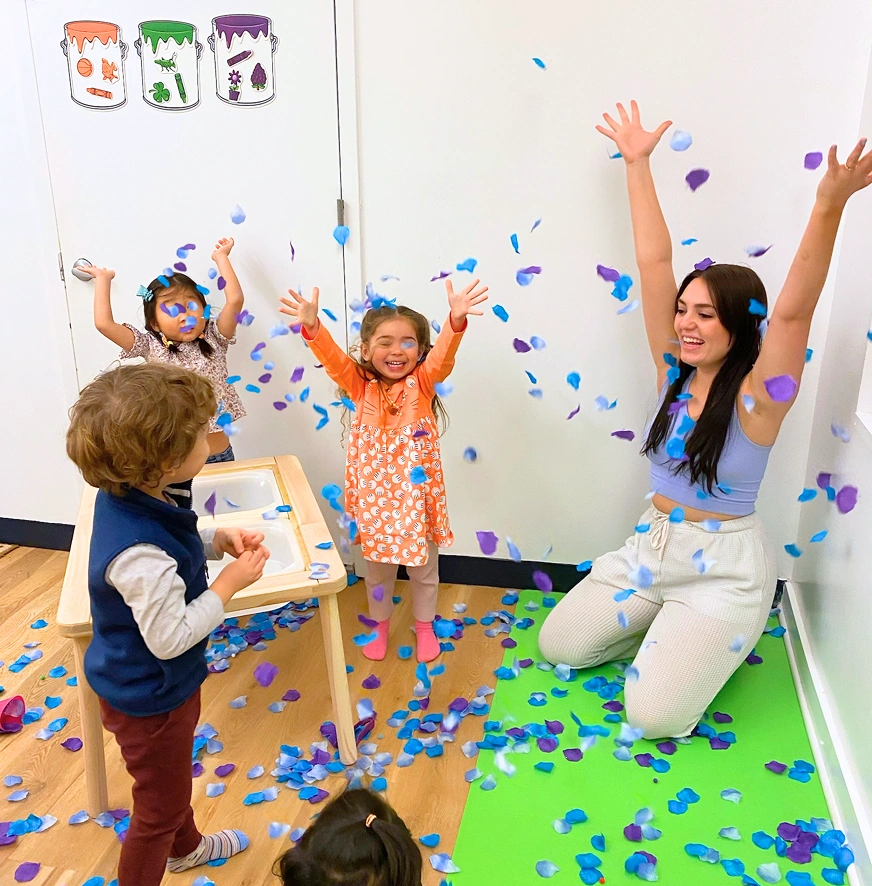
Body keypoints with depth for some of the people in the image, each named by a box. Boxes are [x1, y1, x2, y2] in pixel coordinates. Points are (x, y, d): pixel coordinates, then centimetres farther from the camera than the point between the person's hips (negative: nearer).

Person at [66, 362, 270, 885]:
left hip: (154, 682, 10)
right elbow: (170, 637, -32)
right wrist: (230, 582, -25)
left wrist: (219, 540, -9)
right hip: (149, 699, -10)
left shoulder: (125, 495, -12)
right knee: (160, 806, 17)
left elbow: (171, 546, 7)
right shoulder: (139, 555, -41)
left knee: (173, 775, 35)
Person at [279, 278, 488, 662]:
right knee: (377, 567, 20)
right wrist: (312, 327, -43)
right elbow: (333, 359, -23)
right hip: (375, 496, 1)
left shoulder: (422, 382, -8)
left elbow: (443, 356, -27)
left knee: (423, 567, 17)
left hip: (417, 494, -1)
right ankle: (380, 624, 44)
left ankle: (424, 625, 42)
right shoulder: (361, 386, -6)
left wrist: (456, 319, -47)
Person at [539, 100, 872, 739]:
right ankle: (671, 630, 27)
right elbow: (654, 264, -6)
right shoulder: (675, 370, -3)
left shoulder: (755, 395, -16)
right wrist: (637, 165, -4)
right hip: (654, 544, 6)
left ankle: (713, 643, 18)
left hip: (725, 565, -6)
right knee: (558, 645, 7)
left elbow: (793, 310, -33)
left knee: (653, 713, -11)